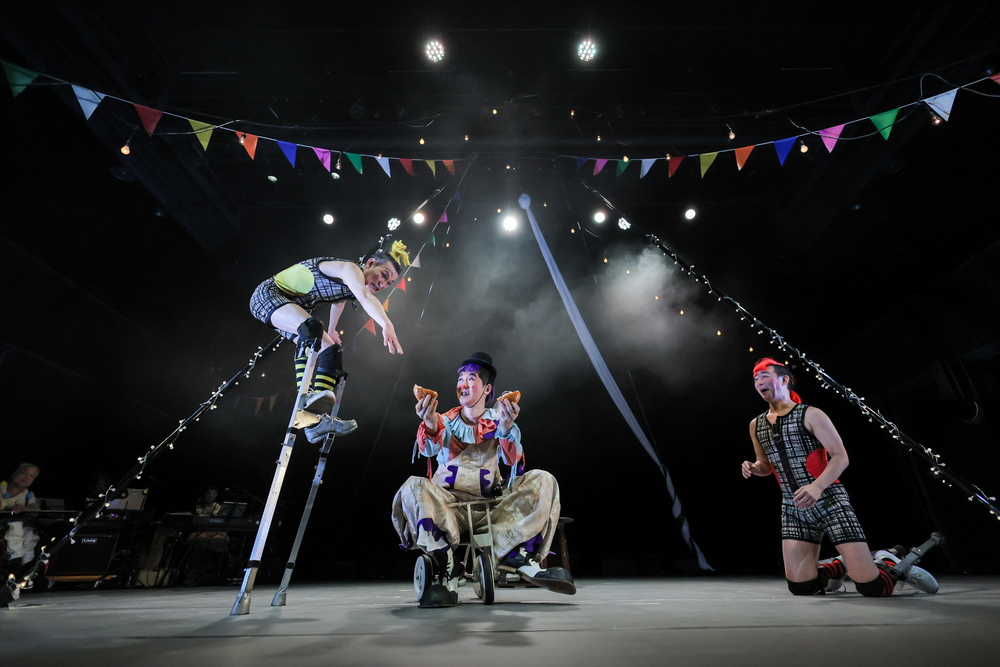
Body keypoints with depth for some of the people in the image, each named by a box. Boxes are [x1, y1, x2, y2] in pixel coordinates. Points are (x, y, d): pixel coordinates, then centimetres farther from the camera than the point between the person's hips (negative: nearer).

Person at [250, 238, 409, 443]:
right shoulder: (350, 269, -24)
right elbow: (365, 297, -45)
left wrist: (331, 330, 34)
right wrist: (386, 324, -60)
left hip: (292, 307, 10)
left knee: (330, 349, -3)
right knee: (312, 327, -37)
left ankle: (316, 419, -10)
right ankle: (306, 398, -43)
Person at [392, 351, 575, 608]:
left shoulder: (497, 419, 9)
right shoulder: (446, 420, 9)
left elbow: (512, 460, -9)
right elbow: (429, 449, -13)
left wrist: (507, 429, -31)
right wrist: (430, 425, -37)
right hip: (448, 503, 0)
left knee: (542, 480, -18)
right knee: (414, 487, -31)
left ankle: (518, 556, -26)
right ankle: (446, 569, -27)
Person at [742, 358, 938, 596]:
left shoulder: (810, 415, -6)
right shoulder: (756, 425, 8)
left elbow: (840, 457, -11)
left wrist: (817, 487, -27)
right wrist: (753, 468, -4)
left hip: (829, 502, -4)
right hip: (794, 509, 4)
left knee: (871, 586, -8)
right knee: (800, 587, 0)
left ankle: (889, 563, 27)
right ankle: (839, 566, 30)